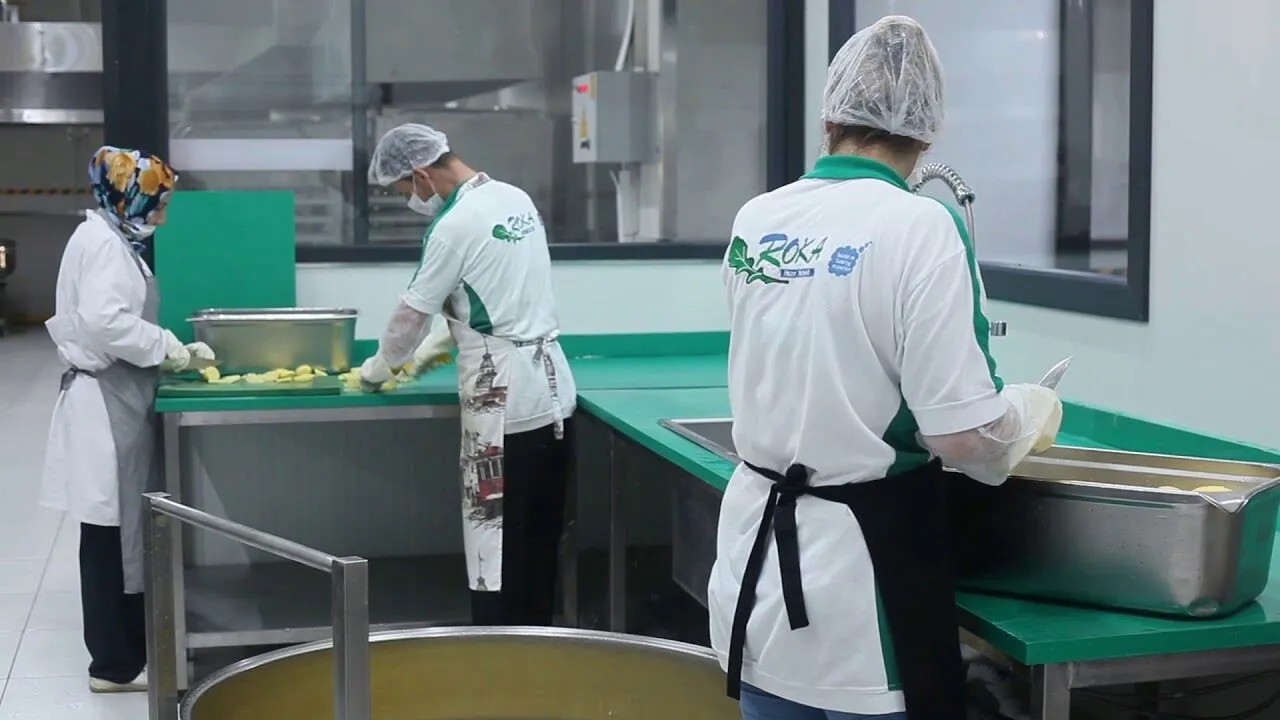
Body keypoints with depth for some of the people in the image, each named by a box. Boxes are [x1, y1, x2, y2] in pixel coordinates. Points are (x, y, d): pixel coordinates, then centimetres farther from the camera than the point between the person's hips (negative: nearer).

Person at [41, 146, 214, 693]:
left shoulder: (115, 240, 17)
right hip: (105, 405, -10)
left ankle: (131, 646, 24)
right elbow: (102, 322, -26)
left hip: (119, 401, 10)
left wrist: (177, 349, 8)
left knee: (125, 529, 15)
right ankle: (114, 663, 5)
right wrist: (164, 345, -14)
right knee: (109, 534, -3)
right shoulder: (101, 241, -13)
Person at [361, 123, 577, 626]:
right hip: (552, 390, 8)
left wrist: (380, 366, 13)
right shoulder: (516, 199, 11)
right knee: (541, 538, 14)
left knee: (496, 543, 0)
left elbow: (413, 311, -4)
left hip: (504, 400, -8)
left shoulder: (457, 224, -13)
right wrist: (440, 344, 23)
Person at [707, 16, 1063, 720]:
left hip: (757, 540, 6)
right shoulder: (918, 227, -16)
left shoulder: (755, 221, 2)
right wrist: (1031, 411, 4)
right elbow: (962, 433, -18)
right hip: (863, 556, -5)